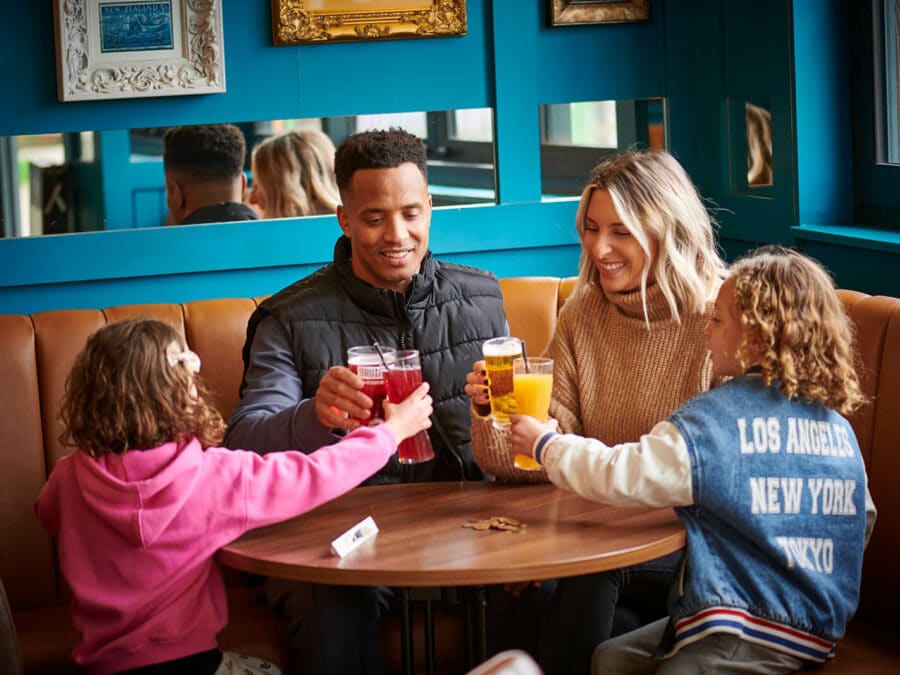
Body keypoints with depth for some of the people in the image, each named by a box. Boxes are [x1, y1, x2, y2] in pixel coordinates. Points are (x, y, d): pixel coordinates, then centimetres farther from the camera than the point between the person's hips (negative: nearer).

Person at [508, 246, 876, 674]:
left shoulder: (715, 418, -15)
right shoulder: (839, 427, 5)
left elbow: (619, 475, -12)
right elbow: (863, 522, 14)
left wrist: (543, 443, 4)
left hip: (746, 631, -9)